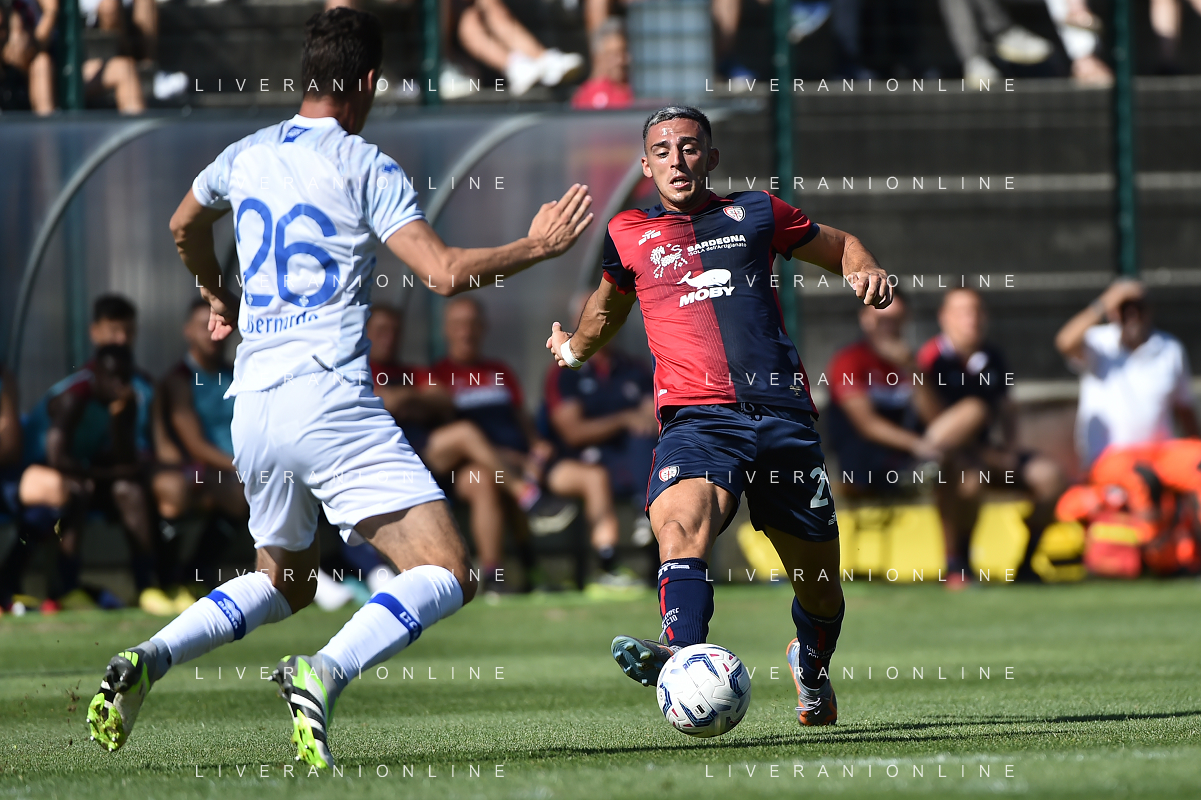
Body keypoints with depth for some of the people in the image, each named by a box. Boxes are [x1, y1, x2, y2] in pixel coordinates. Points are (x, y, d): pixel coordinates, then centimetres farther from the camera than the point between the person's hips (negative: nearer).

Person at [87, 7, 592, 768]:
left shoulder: (245, 157, 14)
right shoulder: (365, 167, -5)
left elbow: (185, 227, 35)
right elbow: (445, 272, -13)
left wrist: (219, 296, 54)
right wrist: (538, 246, 0)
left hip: (254, 408, 7)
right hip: (330, 401, -7)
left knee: (286, 581, 26)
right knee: (447, 573, -9)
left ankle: (146, 661, 4)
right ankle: (323, 675, -31)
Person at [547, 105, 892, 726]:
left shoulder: (755, 215, 15)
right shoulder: (628, 235, 17)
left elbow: (839, 247, 28)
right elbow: (609, 302, 39)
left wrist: (867, 271, 8)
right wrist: (575, 348, 48)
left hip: (782, 413, 1)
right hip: (696, 418, -1)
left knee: (818, 580, 9)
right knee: (681, 523, -35)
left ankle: (811, 668, 40)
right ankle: (682, 654, -57)